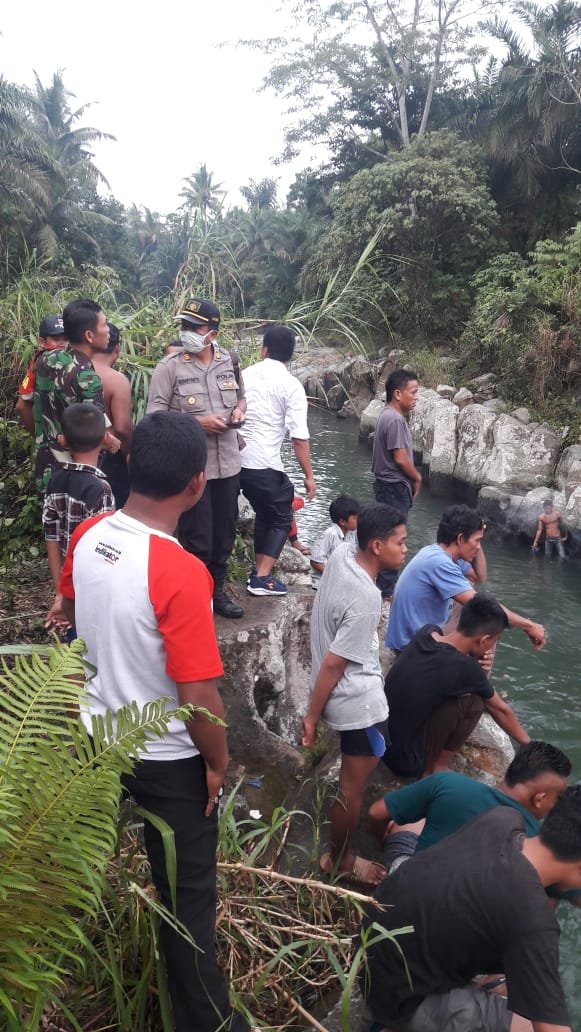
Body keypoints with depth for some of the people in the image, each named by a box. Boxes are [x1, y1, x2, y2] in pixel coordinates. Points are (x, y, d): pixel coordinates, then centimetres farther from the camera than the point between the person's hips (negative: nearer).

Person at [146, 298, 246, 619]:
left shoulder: (229, 361, 4)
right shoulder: (169, 366, -10)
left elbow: (240, 396, 20)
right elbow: (155, 415, -11)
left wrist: (239, 410, -3)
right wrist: (197, 422, -20)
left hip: (227, 463, 5)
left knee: (224, 533, 16)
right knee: (197, 539, 3)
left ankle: (217, 591, 34)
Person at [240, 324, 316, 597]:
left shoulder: (244, 375, 7)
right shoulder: (291, 385, -7)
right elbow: (299, 437, -10)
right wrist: (309, 475, -2)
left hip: (236, 460, 6)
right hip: (264, 465, -6)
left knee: (264, 513, 24)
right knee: (281, 518, 12)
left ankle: (259, 571, 30)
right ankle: (262, 579, 4)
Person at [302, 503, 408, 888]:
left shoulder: (341, 554, -10)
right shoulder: (366, 600, -33)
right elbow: (332, 665, -26)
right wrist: (312, 716, -16)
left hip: (345, 691, 10)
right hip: (358, 700, -10)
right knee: (354, 787, 10)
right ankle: (340, 860, 31)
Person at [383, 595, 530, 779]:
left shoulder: (427, 632, -6)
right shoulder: (466, 669, -21)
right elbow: (500, 710, -2)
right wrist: (528, 744, 15)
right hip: (407, 761, -7)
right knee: (473, 701, -8)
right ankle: (438, 767, 5)